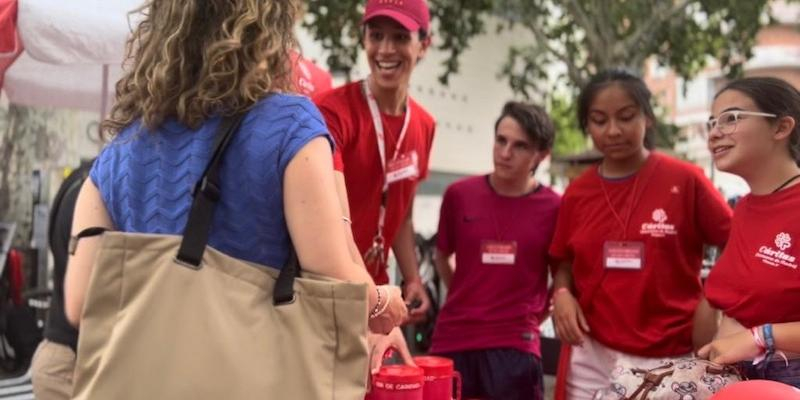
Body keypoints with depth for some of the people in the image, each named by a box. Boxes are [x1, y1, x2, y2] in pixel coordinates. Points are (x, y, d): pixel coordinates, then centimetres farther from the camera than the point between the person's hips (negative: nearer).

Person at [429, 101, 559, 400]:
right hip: (453, 338, 2)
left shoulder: (554, 208, -4)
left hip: (515, 346, -2)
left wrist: (531, 316, 5)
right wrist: (466, 301, 11)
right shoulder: (459, 194, 0)